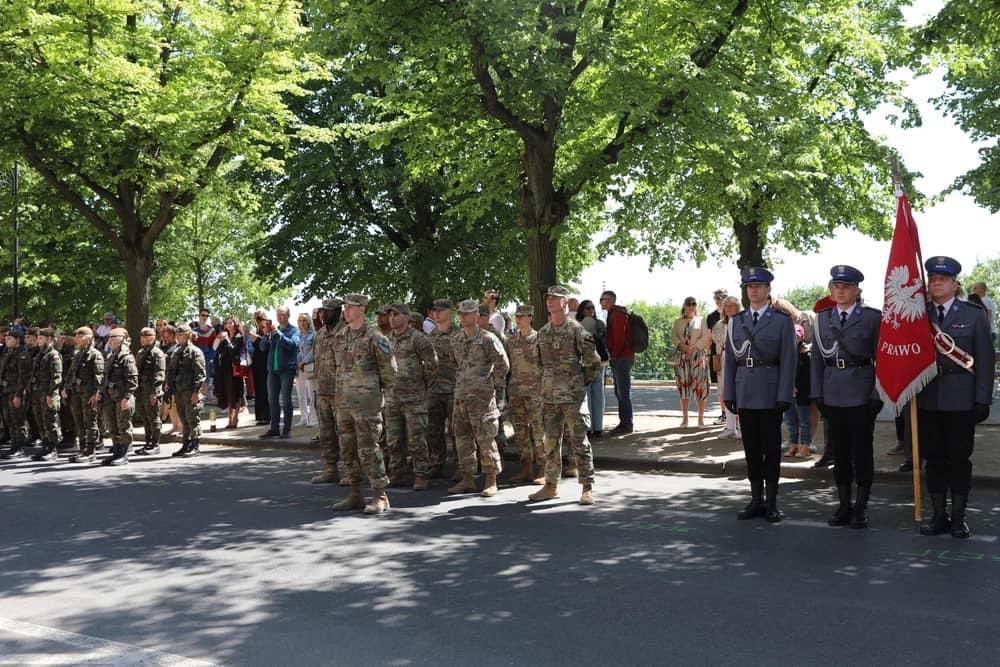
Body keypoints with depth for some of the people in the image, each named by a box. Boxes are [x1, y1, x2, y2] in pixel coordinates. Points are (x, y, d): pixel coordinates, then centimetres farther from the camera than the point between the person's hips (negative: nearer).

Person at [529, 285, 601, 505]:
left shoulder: (576, 330, -8)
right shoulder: (543, 332, 10)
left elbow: (593, 361, -4)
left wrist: (581, 384, -2)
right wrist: (548, 384, 15)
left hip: (572, 396, -6)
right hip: (549, 396, 6)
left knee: (579, 441, -4)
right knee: (551, 442, 11)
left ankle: (587, 487, 2)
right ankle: (551, 486, 20)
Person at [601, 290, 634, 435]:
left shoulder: (617, 314, -13)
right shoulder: (613, 314, 20)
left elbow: (619, 337, -20)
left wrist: (614, 355, -13)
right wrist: (613, 355, 16)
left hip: (622, 357, -11)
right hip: (620, 358, 11)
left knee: (623, 392, -8)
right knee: (620, 392, 13)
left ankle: (626, 425, -5)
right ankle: (624, 423, 19)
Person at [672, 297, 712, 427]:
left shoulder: (701, 320, 8)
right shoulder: (678, 321, 15)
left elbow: (705, 337, -1)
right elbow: (673, 336, 5)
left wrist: (694, 347, -14)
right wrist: (681, 345, -13)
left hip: (698, 355, -2)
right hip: (682, 356, 2)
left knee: (699, 385, -4)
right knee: (683, 385, 0)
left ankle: (701, 417, 1)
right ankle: (684, 417, 4)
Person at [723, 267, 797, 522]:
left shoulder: (782, 320, -1)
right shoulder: (736, 321, 10)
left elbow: (788, 360, -4)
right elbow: (730, 359, 9)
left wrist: (784, 396, -10)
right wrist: (729, 394, 3)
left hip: (770, 394, -3)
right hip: (745, 394, 3)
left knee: (771, 448, 3)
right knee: (751, 448, 8)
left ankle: (771, 502, 12)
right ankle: (756, 500, 17)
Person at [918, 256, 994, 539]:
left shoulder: (973, 315, 1)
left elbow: (984, 360, -1)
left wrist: (983, 400, -5)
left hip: (960, 400, -2)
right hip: (926, 400, 2)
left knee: (959, 459, 5)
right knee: (934, 459, 8)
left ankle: (958, 516, 15)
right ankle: (939, 516, 18)